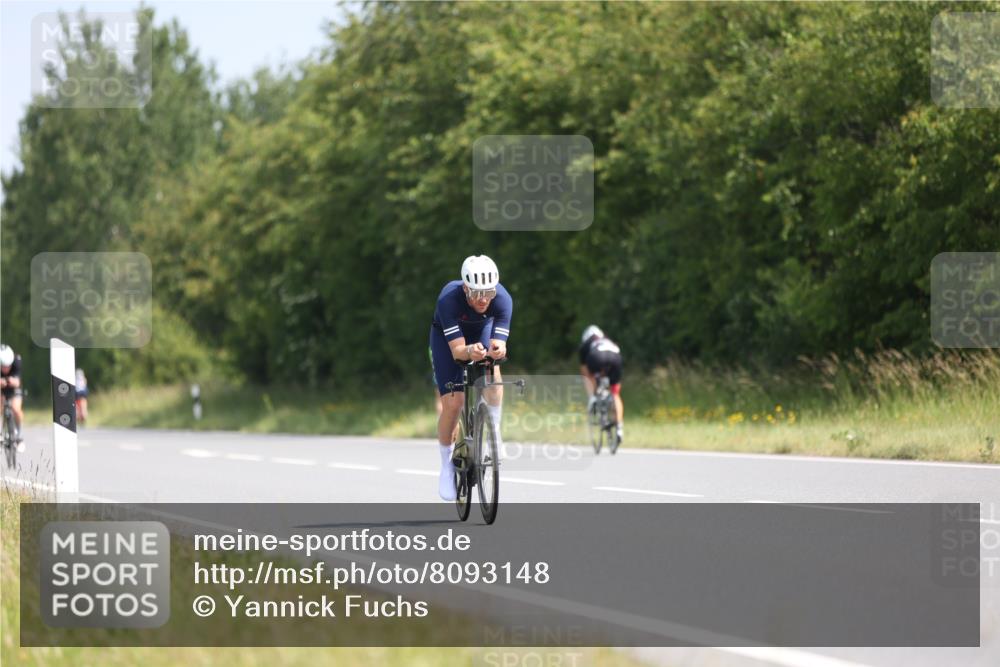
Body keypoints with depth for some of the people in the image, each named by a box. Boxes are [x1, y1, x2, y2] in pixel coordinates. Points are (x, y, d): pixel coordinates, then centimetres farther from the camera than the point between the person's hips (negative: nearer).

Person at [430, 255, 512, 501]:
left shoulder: (503, 299, -35)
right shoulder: (449, 299, -40)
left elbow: (498, 343, -39)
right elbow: (456, 350, -42)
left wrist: (497, 349, -63)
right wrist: (470, 351, -65)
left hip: (482, 330, 2)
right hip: (447, 336, -2)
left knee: (492, 371, -30)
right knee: (452, 403, -11)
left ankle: (494, 433, -11)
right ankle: (447, 465, 8)